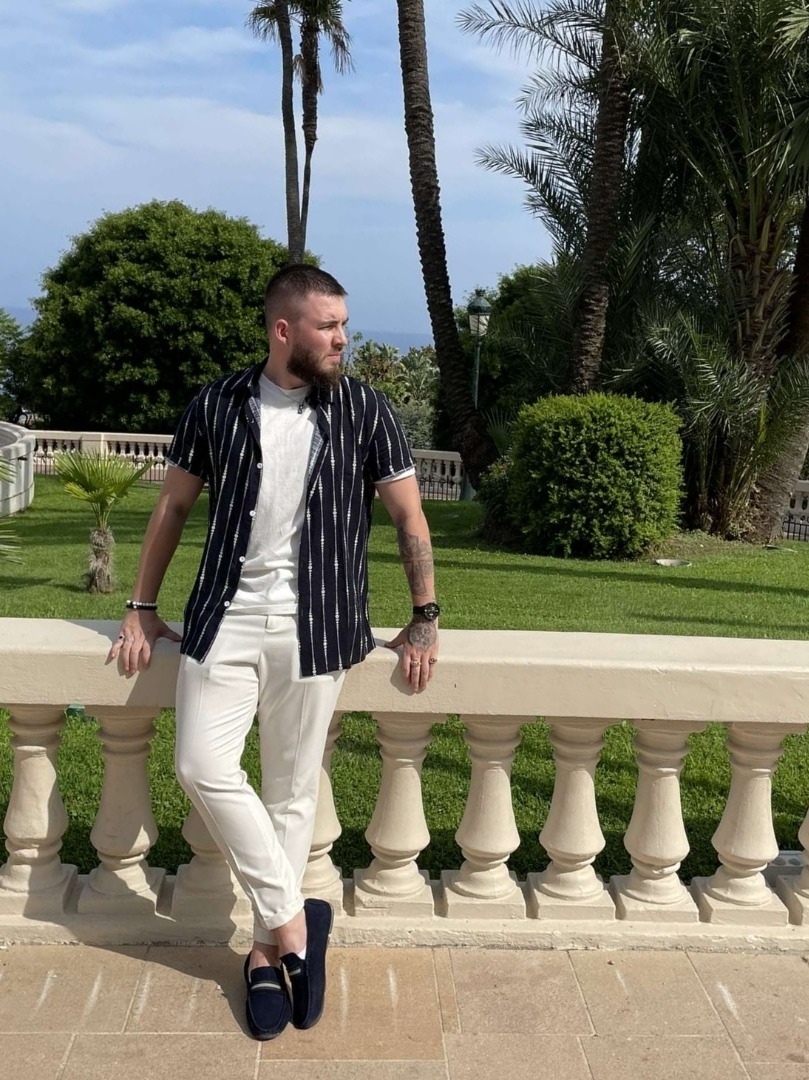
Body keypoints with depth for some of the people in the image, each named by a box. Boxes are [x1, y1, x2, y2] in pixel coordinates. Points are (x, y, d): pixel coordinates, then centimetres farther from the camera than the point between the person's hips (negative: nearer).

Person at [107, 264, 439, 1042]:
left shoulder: (365, 411, -1)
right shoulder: (217, 405, 2)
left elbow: (408, 516, 5)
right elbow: (173, 507, 11)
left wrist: (424, 618, 3)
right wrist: (141, 607, 11)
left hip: (314, 626, -1)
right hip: (225, 618, 2)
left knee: (292, 789, 5)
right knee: (203, 768, -8)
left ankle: (268, 949, 21)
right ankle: (293, 919, 8)